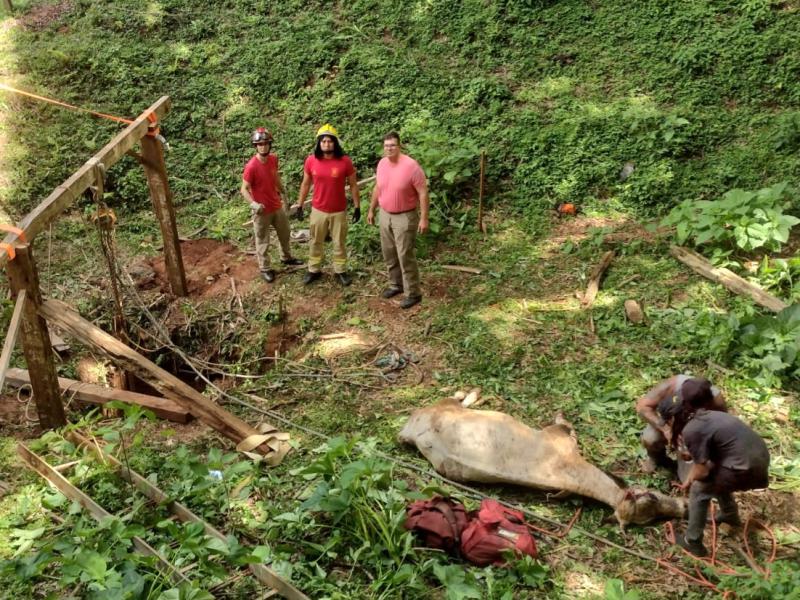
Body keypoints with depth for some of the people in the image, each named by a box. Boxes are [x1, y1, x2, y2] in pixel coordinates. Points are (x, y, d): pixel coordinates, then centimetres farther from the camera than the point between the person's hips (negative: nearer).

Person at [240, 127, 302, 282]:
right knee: (263, 241, 10)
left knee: (285, 234, 25)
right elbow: (244, 189, -20)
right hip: (262, 210, -7)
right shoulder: (251, 166, -25)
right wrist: (253, 203, -35)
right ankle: (265, 268, 27)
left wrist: (282, 191, 25)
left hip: (277, 206, 7)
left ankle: (287, 257, 48)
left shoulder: (273, 159, -6)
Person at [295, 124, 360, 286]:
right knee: (315, 242, 15)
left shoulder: (345, 161, -14)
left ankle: (340, 271, 30)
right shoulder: (311, 161, -9)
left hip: (339, 211, -2)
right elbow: (305, 184, 4)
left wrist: (357, 207, -3)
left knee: (339, 243, 13)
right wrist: (300, 206, 5)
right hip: (318, 210, 2)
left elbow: (353, 185, -4)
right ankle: (314, 270, 32)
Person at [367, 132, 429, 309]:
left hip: (405, 217, -7)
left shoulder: (411, 165, -20)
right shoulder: (382, 163, 1)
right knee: (389, 253, 15)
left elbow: (423, 193, -18)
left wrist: (424, 218, -20)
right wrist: (371, 210, 17)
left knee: (405, 255, -5)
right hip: (385, 215, 7)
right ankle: (396, 284, 33)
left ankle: (413, 293, 6)